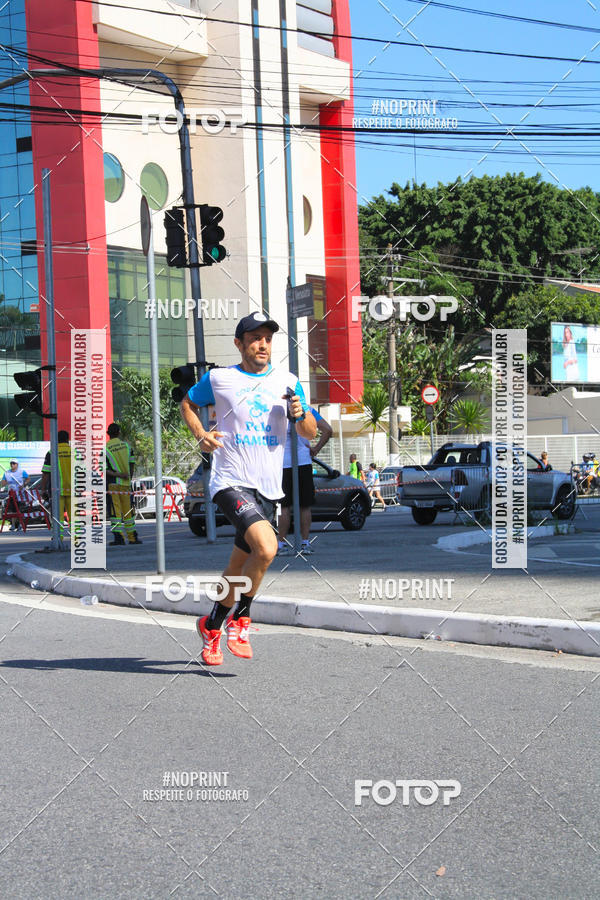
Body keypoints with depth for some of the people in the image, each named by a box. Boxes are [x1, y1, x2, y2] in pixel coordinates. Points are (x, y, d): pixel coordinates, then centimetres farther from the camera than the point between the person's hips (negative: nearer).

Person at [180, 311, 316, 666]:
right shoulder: (218, 379, 0)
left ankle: (212, 624, 35)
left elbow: (310, 434, 12)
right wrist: (200, 435, 0)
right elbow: (189, 403, 18)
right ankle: (240, 618, -5)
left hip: (268, 489, 5)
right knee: (266, 548, -26)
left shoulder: (288, 382, 9)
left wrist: (300, 414, -10)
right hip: (231, 483, -5)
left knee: (239, 569, 12)